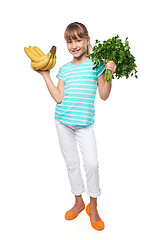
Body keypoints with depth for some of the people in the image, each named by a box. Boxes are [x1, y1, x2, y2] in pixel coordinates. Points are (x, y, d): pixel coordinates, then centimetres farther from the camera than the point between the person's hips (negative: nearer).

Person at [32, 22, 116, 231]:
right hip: (63, 121, 3)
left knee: (92, 163, -9)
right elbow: (59, 97, -1)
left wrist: (109, 75, -14)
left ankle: (93, 206, 14)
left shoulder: (95, 64, 2)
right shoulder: (64, 69, 9)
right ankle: (79, 202, 30)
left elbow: (104, 95, -1)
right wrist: (45, 75, 0)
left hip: (84, 122, -3)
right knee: (71, 163, 11)